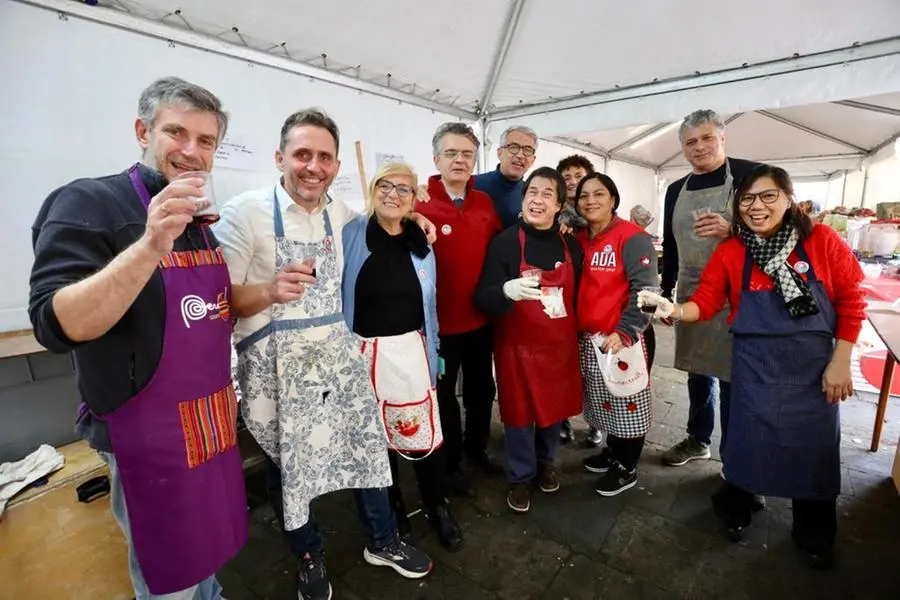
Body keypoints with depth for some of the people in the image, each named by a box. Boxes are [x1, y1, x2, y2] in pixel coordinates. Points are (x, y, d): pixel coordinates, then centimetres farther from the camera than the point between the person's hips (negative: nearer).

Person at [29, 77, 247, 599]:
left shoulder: (201, 221, 7)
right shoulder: (88, 203, -14)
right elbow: (56, 326, -24)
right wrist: (150, 246, -36)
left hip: (211, 420, 7)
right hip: (149, 431, -6)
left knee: (206, 549, 25)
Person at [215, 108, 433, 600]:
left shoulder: (340, 212, 4)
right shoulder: (244, 213, -12)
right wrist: (269, 291, -31)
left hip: (339, 355, 5)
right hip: (277, 366, -4)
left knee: (368, 445, 13)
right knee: (289, 464, 13)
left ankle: (382, 540, 38)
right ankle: (309, 556, 41)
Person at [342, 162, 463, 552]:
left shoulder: (421, 245, 5)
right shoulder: (350, 235, -6)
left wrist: (433, 352, 12)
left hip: (411, 351, 2)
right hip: (364, 353, -1)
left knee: (425, 432, 6)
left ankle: (438, 506, 32)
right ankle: (391, 508, 39)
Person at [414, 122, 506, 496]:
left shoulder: (484, 202, 4)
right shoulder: (419, 203, -14)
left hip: (480, 317, 6)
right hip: (440, 321, -5)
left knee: (482, 388, 22)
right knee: (444, 393, 14)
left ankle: (476, 449, 46)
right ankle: (449, 462, 37)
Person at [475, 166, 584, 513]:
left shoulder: (571, 245, 1)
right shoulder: (505, 242, -12)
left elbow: (579, 294, 13)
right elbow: (483, 299, -16)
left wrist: (580, 334, 12)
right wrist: (507, 290, -36)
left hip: (561, 345, 4)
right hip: (518, 347, -4)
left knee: (555, 409, 19)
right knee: (519, 414, 9)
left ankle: (545, 463, 45)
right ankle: (520, 477, 32)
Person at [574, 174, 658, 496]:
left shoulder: (632, 237, -10)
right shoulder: (579, 240, 10)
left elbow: (644, 288, -16)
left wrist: (625, 331, -24)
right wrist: (575, 330, 5)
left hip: (620, 338, -6)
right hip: (587, 339, 6)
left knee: (627, 405, 8)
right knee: (605, 403, 19)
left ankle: (627, 468, 26)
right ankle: (612, 452, 39)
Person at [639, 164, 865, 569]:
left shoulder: (822, 241, -6)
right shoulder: (729, 253, -6)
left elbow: (851, 302, -3)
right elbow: (706, 302, -9)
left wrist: (840, 363, -5)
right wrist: (675, 310, -31)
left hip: (815, 367, 1)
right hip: (755, 367, -1)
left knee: (813, 447, 12)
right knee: (749, 440, 9)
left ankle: (814, 536, 37)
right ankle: (735, 510, 37)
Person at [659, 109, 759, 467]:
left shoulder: (750, 174, -4)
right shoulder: (676, 190, 11)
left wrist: (731, 230, -25)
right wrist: (666, 293, 14)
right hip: (691, 294, 5)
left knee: (733, 374, 2)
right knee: (698, 370, 15)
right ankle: (698, 440, 32)